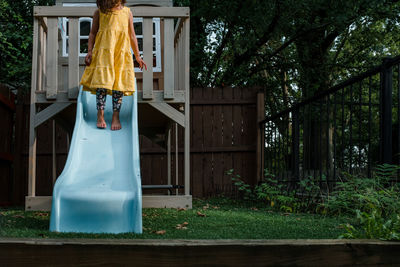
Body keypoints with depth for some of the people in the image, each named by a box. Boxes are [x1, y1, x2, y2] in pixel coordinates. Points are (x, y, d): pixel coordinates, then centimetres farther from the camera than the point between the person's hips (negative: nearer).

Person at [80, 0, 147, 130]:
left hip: (122, 53, 1)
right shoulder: (99, 12, 7)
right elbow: (93, 33, 11)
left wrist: (137, 56, 16)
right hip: (103, 51, -1)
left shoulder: (127, 12, 11)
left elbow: (132, 36, 16)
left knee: (119, 83, -3)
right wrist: (89, 51, -1)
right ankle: (100, 116, -3)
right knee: (102, 81, -9)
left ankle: (116, 116, 1)